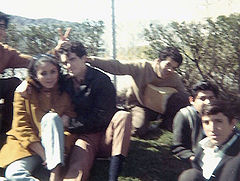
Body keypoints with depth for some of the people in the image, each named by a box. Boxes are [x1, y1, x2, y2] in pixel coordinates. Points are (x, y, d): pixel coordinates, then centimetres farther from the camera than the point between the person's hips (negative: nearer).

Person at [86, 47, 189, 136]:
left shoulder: (175, 79, -14)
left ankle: (168, 123, 2)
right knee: (139, 130, -30)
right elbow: (116, 66, -30)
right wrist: (91, 60, -40)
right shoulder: (142, 67, -23)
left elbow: (184, 99, -8)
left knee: (181, 99, -24)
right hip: (139, 104, -2)